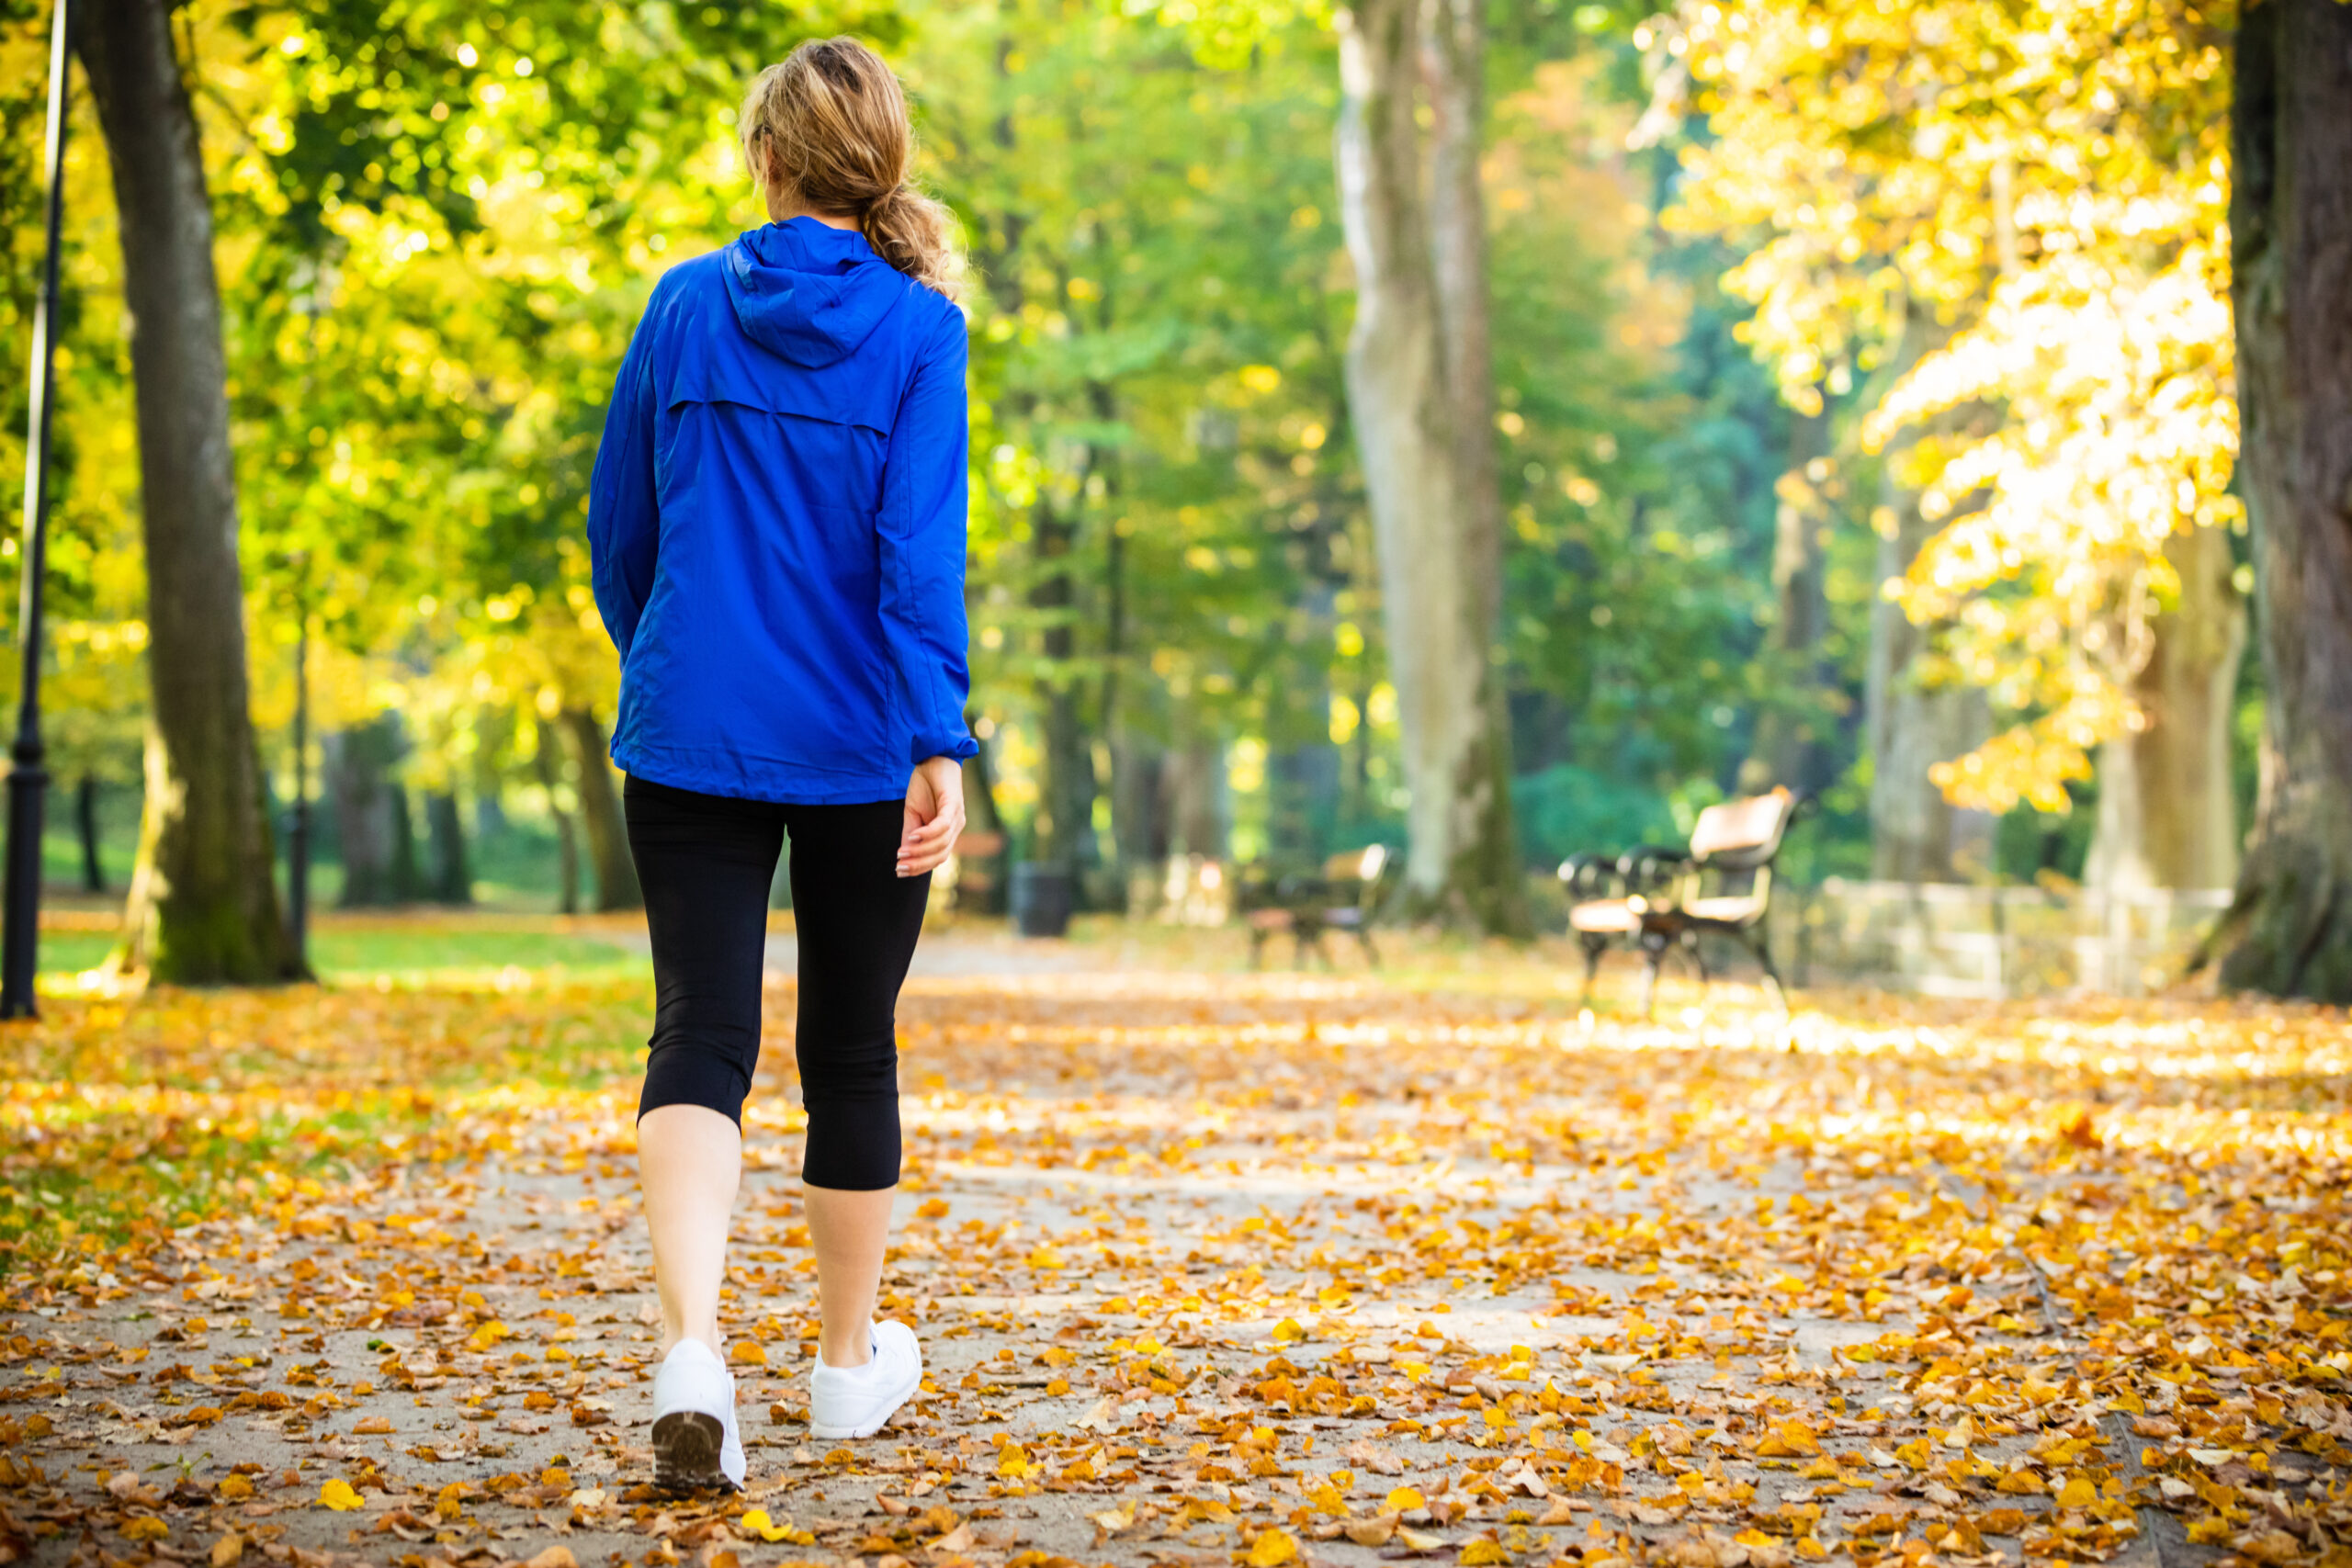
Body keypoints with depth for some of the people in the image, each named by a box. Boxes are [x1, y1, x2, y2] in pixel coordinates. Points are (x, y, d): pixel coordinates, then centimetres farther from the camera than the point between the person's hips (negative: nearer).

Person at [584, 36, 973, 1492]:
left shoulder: (686, 304, 3)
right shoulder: (914, 328, -5)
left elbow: (619, 524, 10)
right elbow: (920, 549, -15)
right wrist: (940, 743, -18)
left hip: (691, 734, 1)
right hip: (860, 749, -1)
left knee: (701, 1036, -3)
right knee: (851, 1047, 14)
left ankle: (691, 1346, -26)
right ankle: (852, 1356, 29)